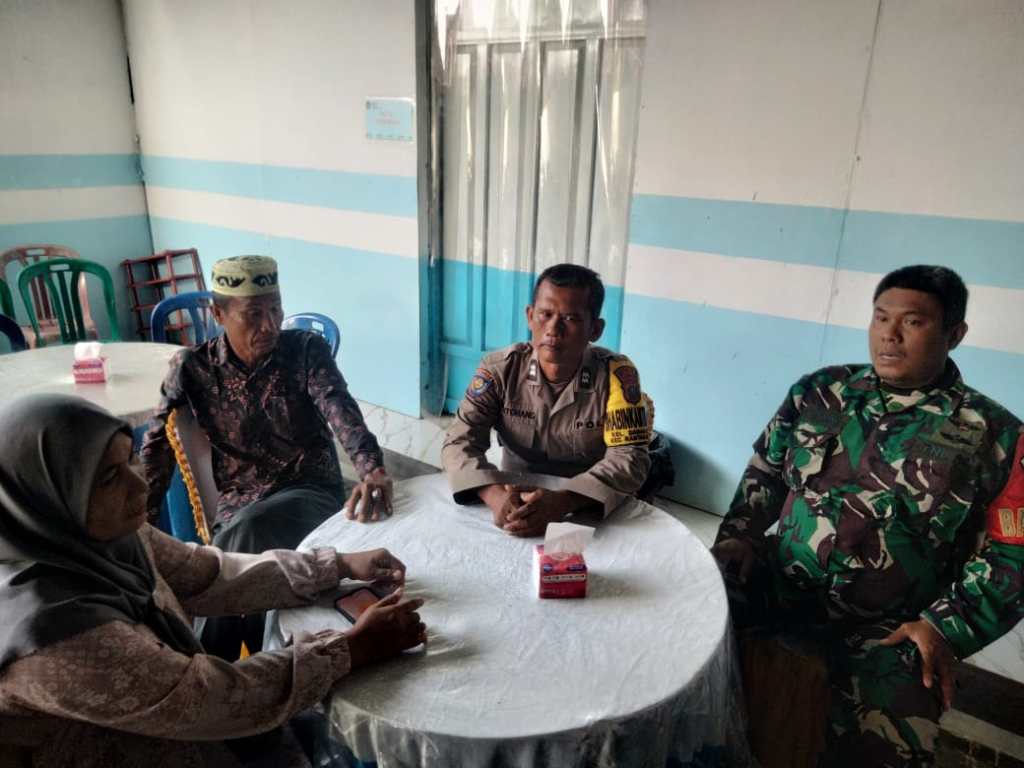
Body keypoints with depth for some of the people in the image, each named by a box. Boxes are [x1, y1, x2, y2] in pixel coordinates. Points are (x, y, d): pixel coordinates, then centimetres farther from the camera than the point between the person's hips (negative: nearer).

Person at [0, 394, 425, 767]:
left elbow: (211, 576, -1)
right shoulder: (50, 625, -34)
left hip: (185, 726, 6)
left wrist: (341, 565, -6)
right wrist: (354, 649, -20)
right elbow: (216, 696, -27)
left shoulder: (99, 537, -11)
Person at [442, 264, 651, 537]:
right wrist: (496, 495, -31)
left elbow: (629, 458, -17)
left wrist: (560, 502, -33)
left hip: (589, 512, -1)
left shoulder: (616, 374, -13)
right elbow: (460, 441, -12)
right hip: (516, 501, 2)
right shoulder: (499, 369, -9)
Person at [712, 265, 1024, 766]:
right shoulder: (820, 391, 8)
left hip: (889, 630, -2)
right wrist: (737, 534, 3)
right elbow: (765, 470, 16)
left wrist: (946, 628, -9)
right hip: (778, 585, 3)